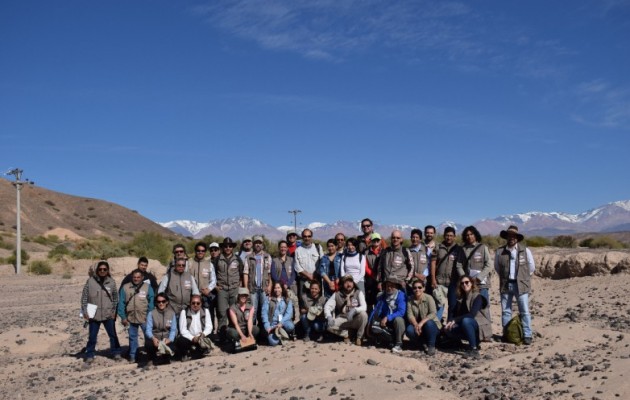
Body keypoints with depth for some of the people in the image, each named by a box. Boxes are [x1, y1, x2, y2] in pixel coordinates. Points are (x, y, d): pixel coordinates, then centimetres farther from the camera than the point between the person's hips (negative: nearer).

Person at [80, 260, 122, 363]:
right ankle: (89, 355, 21)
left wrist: (114, 311, 2)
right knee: (92, 337, 7)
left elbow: (115, 298, 7)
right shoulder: (90, 281, -6)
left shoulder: (111, 282, -1)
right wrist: (85, 311, -6)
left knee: (113, 335, 12)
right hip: (93, 315, -1)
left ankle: (116, 353, 27)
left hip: (108, 315, 1)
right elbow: (84, 297, -2)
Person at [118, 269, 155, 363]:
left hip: (144, 318, -2)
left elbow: (151, 302, -4)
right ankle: (132, 356, 23)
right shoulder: (125, 287, 1)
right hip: (131, 318, 2)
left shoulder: (148, 287, -2)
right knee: (132, 337, 12)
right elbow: (121, 303, 2)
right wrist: (123, 317, -2)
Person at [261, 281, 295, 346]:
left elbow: (289, 313, -2)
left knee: (290, 326, -34)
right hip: (272, 324, -2)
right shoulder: (268, 299, 7)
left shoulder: (287, 300, 11)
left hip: (284, 322, 2)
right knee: (273, 342, -28)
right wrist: (267, 327, -14)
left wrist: (281, 323, -18)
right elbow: (264, 313, -1)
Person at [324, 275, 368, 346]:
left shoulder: (358, 293, -6)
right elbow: (327, 306, -8)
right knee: (330, 326, -28)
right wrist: (329, 317, -29)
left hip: (355, 320, -1)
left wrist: (354, 310, -40)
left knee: (363, 314, -33)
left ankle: (359, 337, -9)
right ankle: (346, 334, 0)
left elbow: (364, 307, -19)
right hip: (342, 320, 1)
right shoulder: (337, 294, -2)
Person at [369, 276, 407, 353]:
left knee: (398, 319, -38)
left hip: (398, 320, -4)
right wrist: (370, 323, -9)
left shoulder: (401, 295, -12)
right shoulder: (382, 296, 4)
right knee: (374, 329, -25)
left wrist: (387, 318, -30)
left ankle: (398, 344, -23)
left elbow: (401, 312, -23)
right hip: (385, 322, 4)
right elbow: (376, 311, 3)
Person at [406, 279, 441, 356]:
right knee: (409, 330, -28)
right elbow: (409, 315, -12)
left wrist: (421, 323, -36)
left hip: (431, 325, -3)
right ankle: (424, 343, 0)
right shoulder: (410, 300, -3)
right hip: (417, 325, 3)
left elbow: (433, 313, -24)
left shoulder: (429, 298, -13)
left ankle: (431, 346, -14)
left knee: (428, 323, -36)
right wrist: (415, 324, -31)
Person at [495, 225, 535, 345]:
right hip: (505, 285, 2)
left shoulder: (525, 250, -3)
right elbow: (497, 267, 15)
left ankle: (527, 335, 4)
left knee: (524, 311, -1)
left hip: (521, 285, -2)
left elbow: (531, 267, 8)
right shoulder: (500, 251, -1)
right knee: (505, 311, 8)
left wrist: (522, 278, 12)